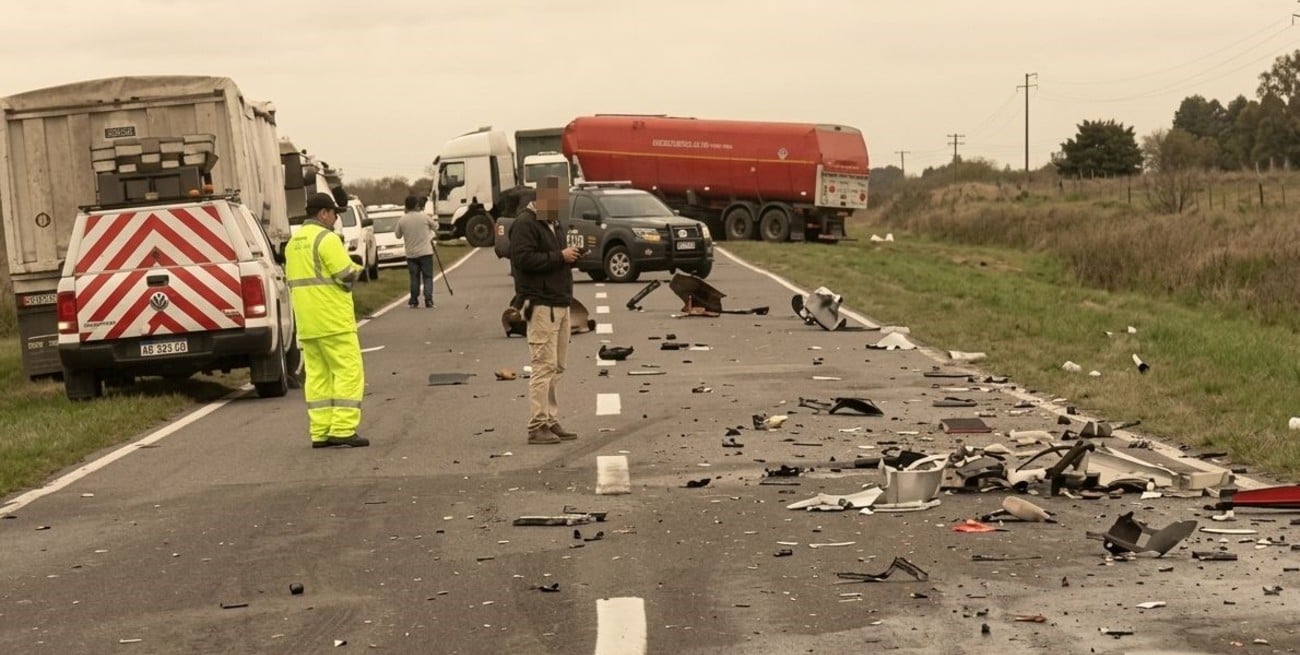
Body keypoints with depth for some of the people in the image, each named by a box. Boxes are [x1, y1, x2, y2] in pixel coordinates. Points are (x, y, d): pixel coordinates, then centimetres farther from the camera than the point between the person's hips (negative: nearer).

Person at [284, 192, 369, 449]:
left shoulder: (293, 242, 17)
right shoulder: (326, 238, -11)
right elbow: (347, 275, -15)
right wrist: (356, 268, 6)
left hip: (306, 323, 9)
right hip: (333, 320, -8)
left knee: (317, 374, 9)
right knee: (348, 371, -5)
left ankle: (320, 432, 8)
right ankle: (343, 430, -10)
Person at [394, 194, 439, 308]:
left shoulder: (402, 220, -4)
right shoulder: (424, 216, -6)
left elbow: (397, 235, 7)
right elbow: (435, 226, 9)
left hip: (411, 254, 2)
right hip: (425, 252, -2)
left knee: (414, 278, 9)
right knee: (428, 277, 1)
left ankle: (414, 301, 9)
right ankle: (428, 300, -9)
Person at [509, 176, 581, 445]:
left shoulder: (551, 224, 22)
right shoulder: (525, 224, -9)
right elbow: (524, 259, -20)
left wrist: (570, 257, 10)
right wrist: (560, 257, -18)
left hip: (560, 303, 10)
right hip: (541, 304, -10)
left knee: (557, 367, 10)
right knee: (544, 366, -11)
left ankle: (551, 422, 15)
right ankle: (537, 426, -9)